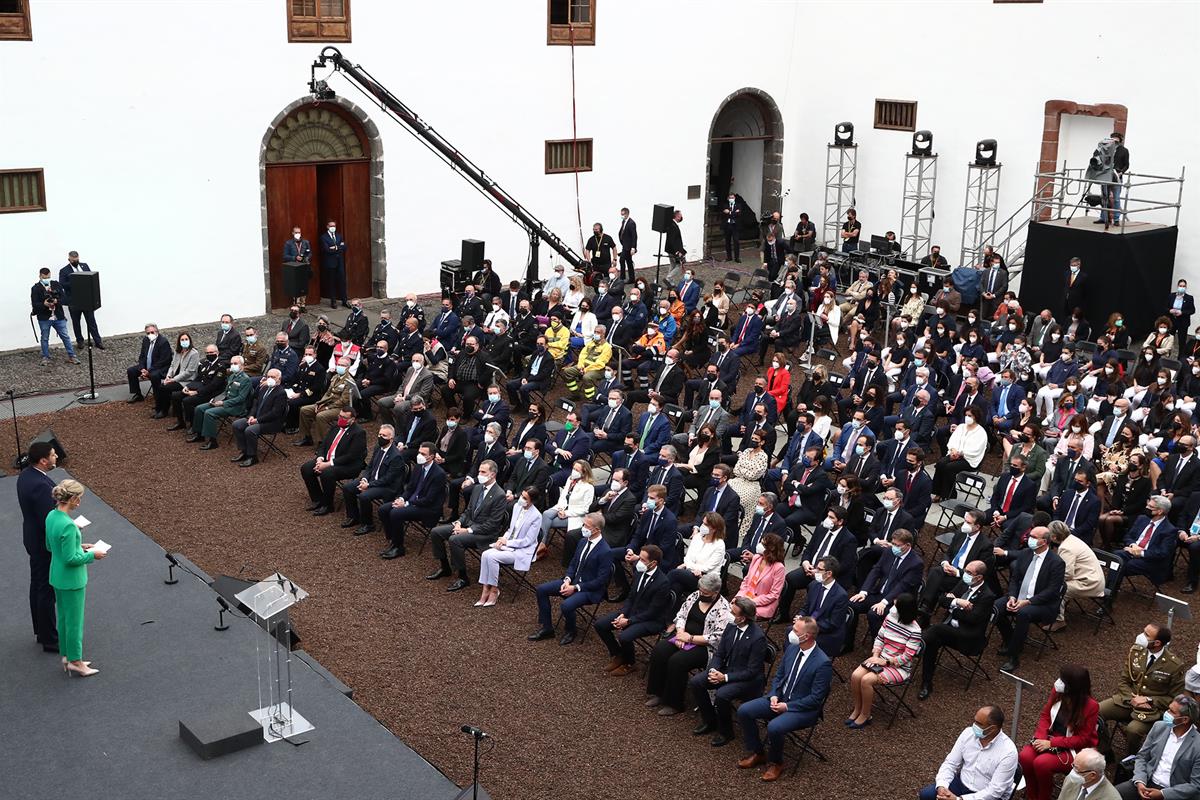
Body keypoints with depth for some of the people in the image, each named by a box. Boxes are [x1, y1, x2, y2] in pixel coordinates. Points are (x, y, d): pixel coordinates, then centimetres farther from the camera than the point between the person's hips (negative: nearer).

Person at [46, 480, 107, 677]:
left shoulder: (51, 516, -1)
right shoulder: (68, 524, -28)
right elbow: (71, 559, -24)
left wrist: (79, 546, 11)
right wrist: (92, 555, -10)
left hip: (57, 577, 9)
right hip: (71, 579, -9)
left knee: (63, 617, 20)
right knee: (74, 620, 6)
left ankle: (67, 656, 32)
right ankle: (75, 662, 18)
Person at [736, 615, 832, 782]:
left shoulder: (823, 663, -22)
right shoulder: (792, 649, 0)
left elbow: (815, 699, -19)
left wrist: (787, 706, -20)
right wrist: (774, 696, -5)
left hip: (803, 708, -7)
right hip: (780, 699, 7)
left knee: (774, 727, -32)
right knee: (744, 711, -8)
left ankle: (775, 763, -3)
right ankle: (757, 754, 10)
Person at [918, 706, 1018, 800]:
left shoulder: (1008, 752, -23)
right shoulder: (969, 733, -7)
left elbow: (994, 792, -24)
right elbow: (950, 763, 0)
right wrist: (941, 786, -19)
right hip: (962, 783, 6)